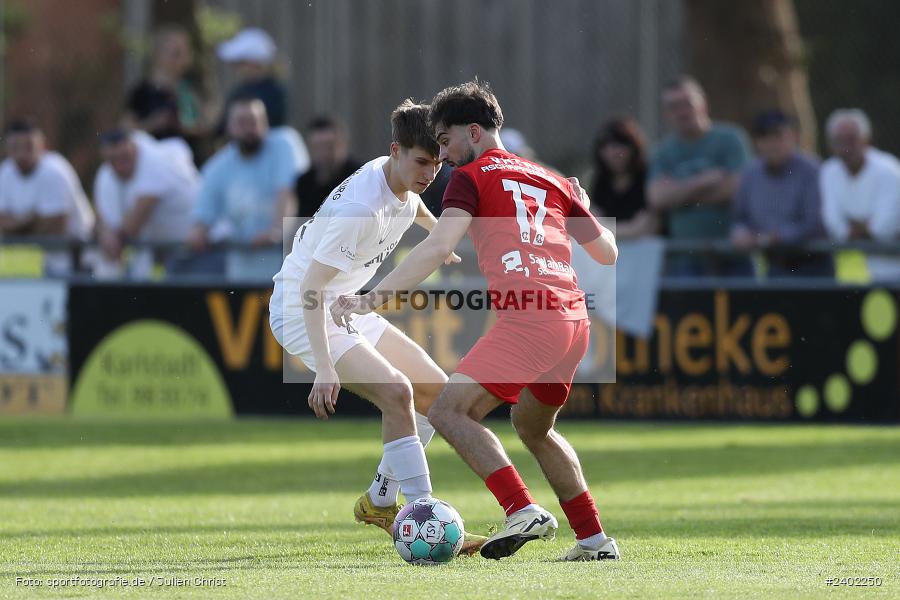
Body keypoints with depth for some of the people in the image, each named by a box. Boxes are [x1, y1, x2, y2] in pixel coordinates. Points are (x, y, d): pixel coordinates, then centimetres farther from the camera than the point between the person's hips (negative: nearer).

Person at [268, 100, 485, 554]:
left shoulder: (403, 184, -2)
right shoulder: (361, 207, -30)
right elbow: (311, 289, -32)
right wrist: (325, 369, -38)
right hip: (300, 312, -10)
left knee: (435, 389, 9)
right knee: (397, 392, -26)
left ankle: (379, 502, 20)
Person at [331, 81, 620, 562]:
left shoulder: (471, 177, 5)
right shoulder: (550, 181, 23)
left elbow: (438, 247, -11)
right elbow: (607, 253, 27)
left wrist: (372, 298, -17)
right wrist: (583, 208, 47)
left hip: (528, 319, -8)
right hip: (575, 318, 8)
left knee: (449, 411, -5)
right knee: (532, 427, 27)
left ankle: (523, 511, -19)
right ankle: (595, 539, 21)